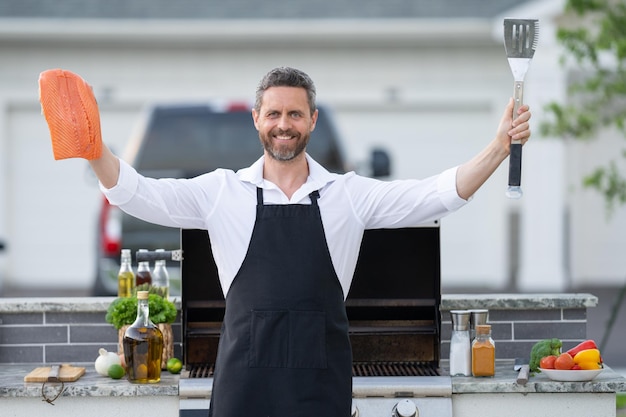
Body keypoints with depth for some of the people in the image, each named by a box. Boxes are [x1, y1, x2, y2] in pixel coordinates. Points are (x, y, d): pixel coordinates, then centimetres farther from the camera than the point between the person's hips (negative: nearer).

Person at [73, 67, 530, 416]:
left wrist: (498, 148, -15)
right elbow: (140, 195, -3)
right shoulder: (223, 191, 5)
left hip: (321, 379, 0)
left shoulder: (349, 194, 6)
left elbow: (438, 194, -2)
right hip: (245, 376, 0)